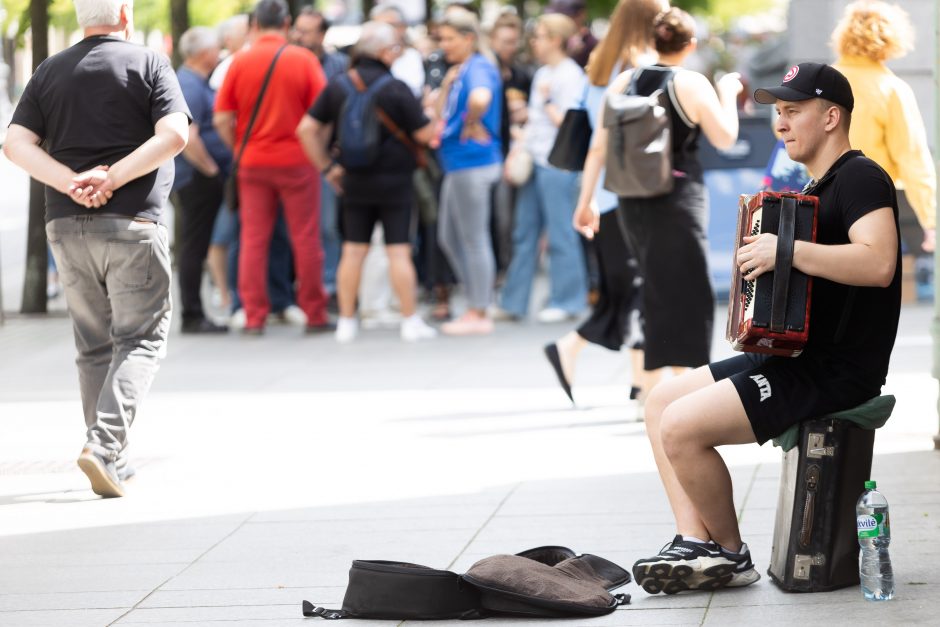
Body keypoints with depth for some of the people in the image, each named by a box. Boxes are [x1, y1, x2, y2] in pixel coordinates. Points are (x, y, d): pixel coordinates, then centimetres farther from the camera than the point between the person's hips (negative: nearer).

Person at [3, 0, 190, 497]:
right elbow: (174, 135, -15)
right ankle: (105, 445, -18)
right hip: (132, 223, -4)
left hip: (67, 226, 4)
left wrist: (71, 183, -10)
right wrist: (112, 180, -15)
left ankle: (110, 463, 13)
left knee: (93, 345, 13)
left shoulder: (49, 73, 11)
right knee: (141, 339, 0)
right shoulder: (149, 65, 0)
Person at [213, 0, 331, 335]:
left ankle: (254, 317, 4)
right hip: (297, 161, -2)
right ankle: (314, 315, 8)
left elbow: (222, 119, -3)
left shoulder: (240, 62, -3)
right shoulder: (303, 59, -7)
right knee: (305, 239, 5)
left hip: (252, 163, 2)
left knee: (253, 239, 6)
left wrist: (239, 150, 10)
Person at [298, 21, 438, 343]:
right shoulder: (396, 89, -13)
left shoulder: (337, 87, 0)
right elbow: (424, 134, -11)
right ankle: (410, 322, 4)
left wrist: (326, 167, 8)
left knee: (352, 252, 8)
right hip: (394, 181, -4)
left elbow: (306, 129, -1)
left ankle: (346, 322, 11)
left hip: (354, 182, 4)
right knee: (399, 251, 0)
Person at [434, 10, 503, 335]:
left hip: (473, 162, -10)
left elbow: (480, 98, -37)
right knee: (449, 237, 16)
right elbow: (443, 114, 19)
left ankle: (479, 314, 5)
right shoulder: (459, 70, 14)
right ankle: (478, 304, 22)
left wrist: (471, 126, -23)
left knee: (474, 239, -2)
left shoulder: (478, 68, -16)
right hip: (456, 163, 10)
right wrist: (446, 84, 5)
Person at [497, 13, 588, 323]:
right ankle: (514, 302, 15)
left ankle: (566, 301, 7)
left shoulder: (570, 76, -10)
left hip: (557, 164, -9)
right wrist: (517, 150, 14)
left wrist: (548, 100, -8)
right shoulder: (542, 74, 15)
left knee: (560, 233, -2)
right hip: (533, 161, 9)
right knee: (524, 233, 10)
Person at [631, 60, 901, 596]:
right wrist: (760, 261, 12)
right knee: (662, 401, 9)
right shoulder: (815, 190, 19)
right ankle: (695, 541, 2)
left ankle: (732, 553, -1)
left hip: (838, 370, -11)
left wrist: (787, 251, -31)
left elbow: (878, 263, -31)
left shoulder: (860, 178, -13)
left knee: (681, 428, -19)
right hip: (793, 352, 11)